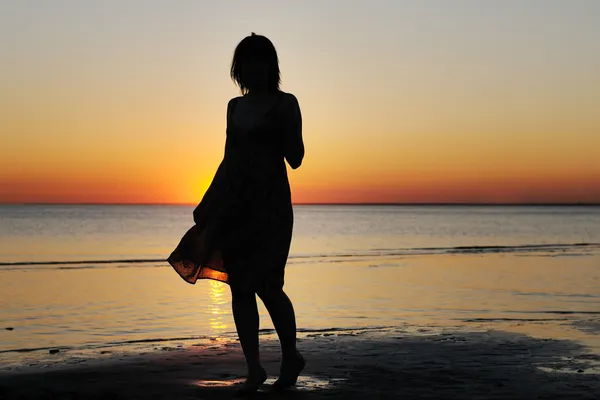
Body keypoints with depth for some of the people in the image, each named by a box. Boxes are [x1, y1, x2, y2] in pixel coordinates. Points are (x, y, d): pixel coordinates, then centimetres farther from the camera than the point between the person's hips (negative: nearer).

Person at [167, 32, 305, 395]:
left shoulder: (285, 103, -2)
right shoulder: (235, 106, 14)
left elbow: (295, 159, -7)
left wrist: (284, 120, -20)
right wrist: (207, 204, 16)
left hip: (269, 203, -6)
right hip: (234, 203, 6)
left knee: (267, 286, -6)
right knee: (240, 287, 3)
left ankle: (291, 358, 16)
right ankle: (254, 369, 10)